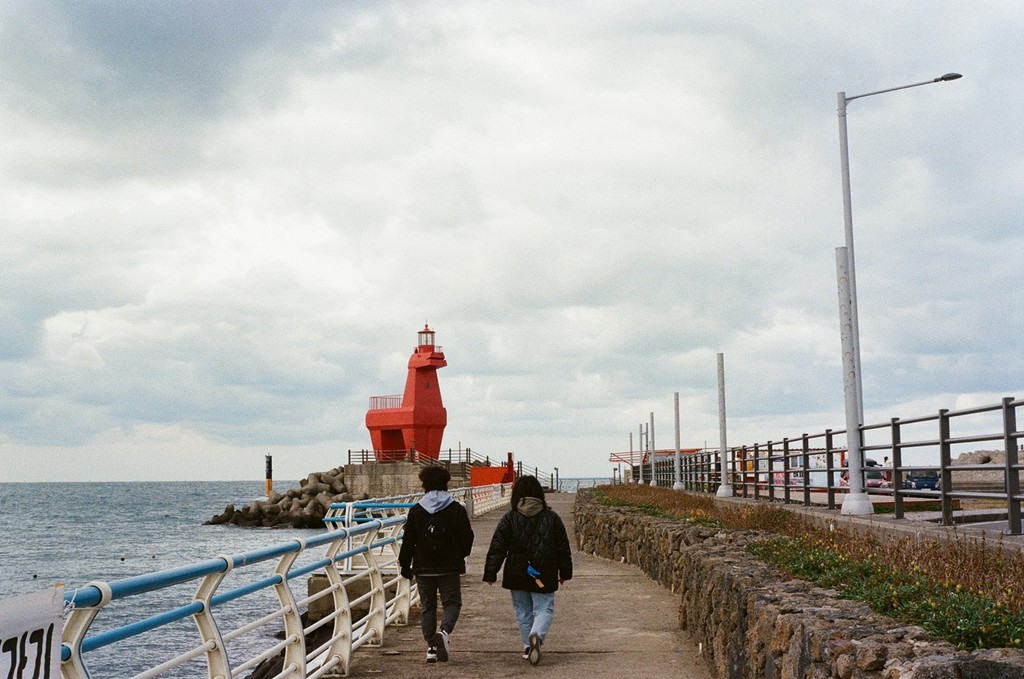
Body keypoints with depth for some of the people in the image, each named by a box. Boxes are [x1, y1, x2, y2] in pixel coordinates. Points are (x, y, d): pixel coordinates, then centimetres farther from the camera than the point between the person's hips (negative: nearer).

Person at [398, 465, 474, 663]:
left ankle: (431, 646, 6)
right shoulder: (457, 510, -3)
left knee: (427, 606, 10)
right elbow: (467, 537, 0)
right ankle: (444, 631, -21)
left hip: (424, 567, 1)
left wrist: (405, 564, 10)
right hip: (450, 567, -1)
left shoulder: (416, 511, -2)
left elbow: (408, 540, -1)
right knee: (452, 602, 6)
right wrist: (460, 555, 20)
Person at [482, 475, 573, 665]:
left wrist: (490, 573, -3)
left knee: (523, 611, 14)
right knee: (544, 609, 3)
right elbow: (563, 548, 6)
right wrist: (565, 572, 17)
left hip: (517, 576, 1)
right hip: (544, 576, 0)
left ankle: (528, 647, 16)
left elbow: (497, 548, -7)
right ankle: (536, 635, -23)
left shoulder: (509, 518, -4)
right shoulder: (551, 518, 0)